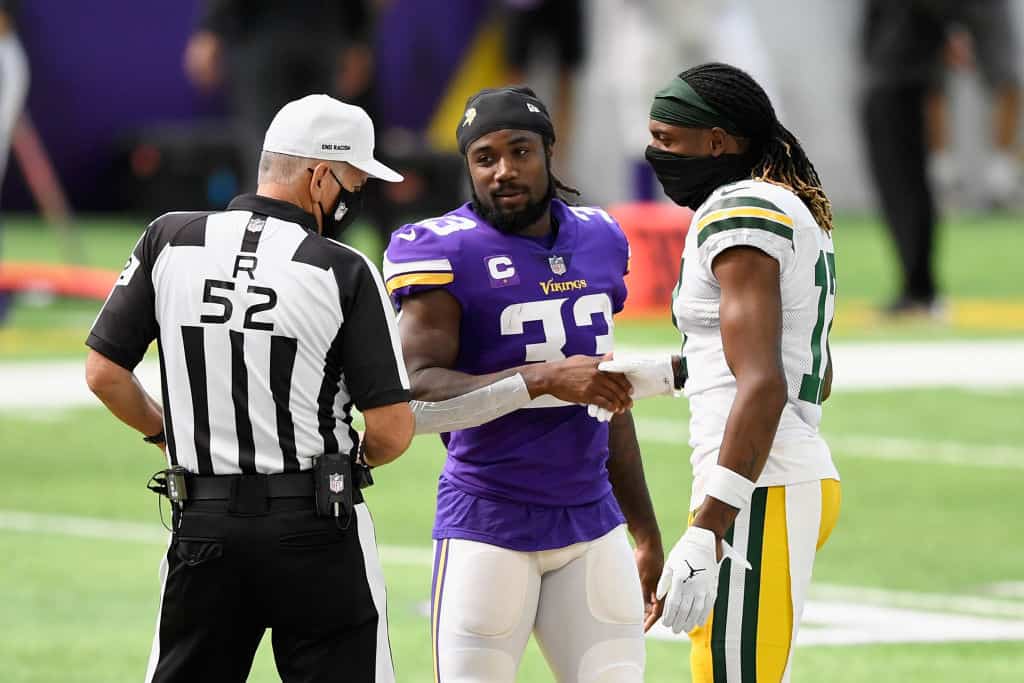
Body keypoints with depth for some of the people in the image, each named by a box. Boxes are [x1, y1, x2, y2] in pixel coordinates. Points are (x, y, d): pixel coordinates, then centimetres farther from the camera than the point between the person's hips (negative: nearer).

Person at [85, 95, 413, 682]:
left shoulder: (170, 240, 0)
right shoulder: (345, 271, -9)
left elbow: (104, 373, 3)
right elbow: (392, 429, -10)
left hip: (202, 527, 3)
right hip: (316, 529, -3)